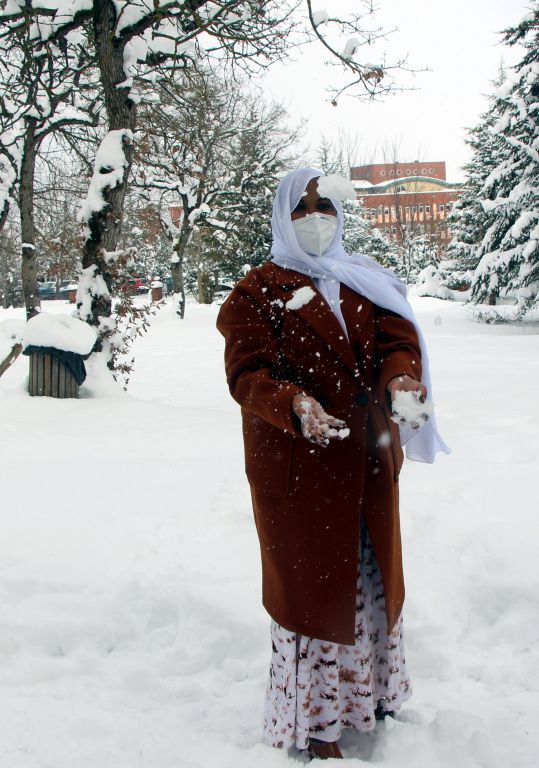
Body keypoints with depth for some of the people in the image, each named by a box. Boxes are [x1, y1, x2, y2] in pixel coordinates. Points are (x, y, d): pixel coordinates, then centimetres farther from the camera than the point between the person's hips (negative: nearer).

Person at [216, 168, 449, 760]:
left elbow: (397, 336, 0)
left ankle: (369, 694, 38)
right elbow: (247, 374, -13)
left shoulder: (364, 283, 13)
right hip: (298, 465, -5)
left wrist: (402, 379, -23)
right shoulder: (259, 291, -3)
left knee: (374, 576, 17)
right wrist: (294, 406, -33)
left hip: (368, 461, 6)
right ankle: (313, 723, 18)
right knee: (312, 584, 3)